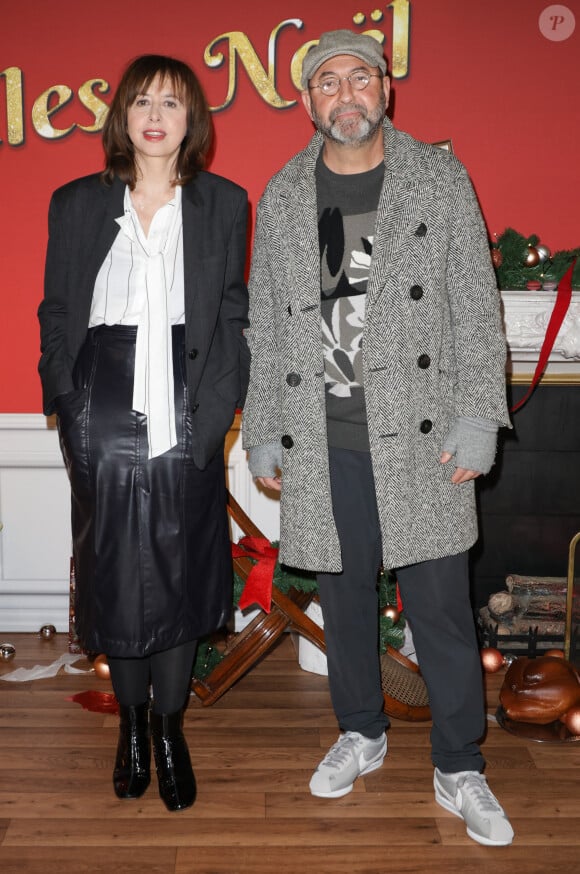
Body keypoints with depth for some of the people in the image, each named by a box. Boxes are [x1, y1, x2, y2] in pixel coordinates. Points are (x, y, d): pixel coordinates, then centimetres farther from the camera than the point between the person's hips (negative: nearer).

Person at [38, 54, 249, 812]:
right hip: (105, 419, 1)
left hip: (188, 420, 0)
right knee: (114, 574, 9)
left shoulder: (224, 204, 5)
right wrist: (65, 409, -1)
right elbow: (56, 316, 8)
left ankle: (170, 727, 25)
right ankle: (131, 721, 30)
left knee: (181, 573, 6)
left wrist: (215, 409, -6)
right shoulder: (77, 204, 6)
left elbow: (233, 317, 4)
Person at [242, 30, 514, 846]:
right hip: (321, 442, 2)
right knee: (343, 597, 14)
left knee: (441, 607, 2)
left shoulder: (440, 179, 3)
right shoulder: (281, 198, 8)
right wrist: (262, 436, 7)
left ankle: (460, 769, 20)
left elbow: (476, 308, 0)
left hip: (419, 434, -2)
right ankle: (361, 733, 36)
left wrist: (476, 419, -7)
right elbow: (265, 327, 9)